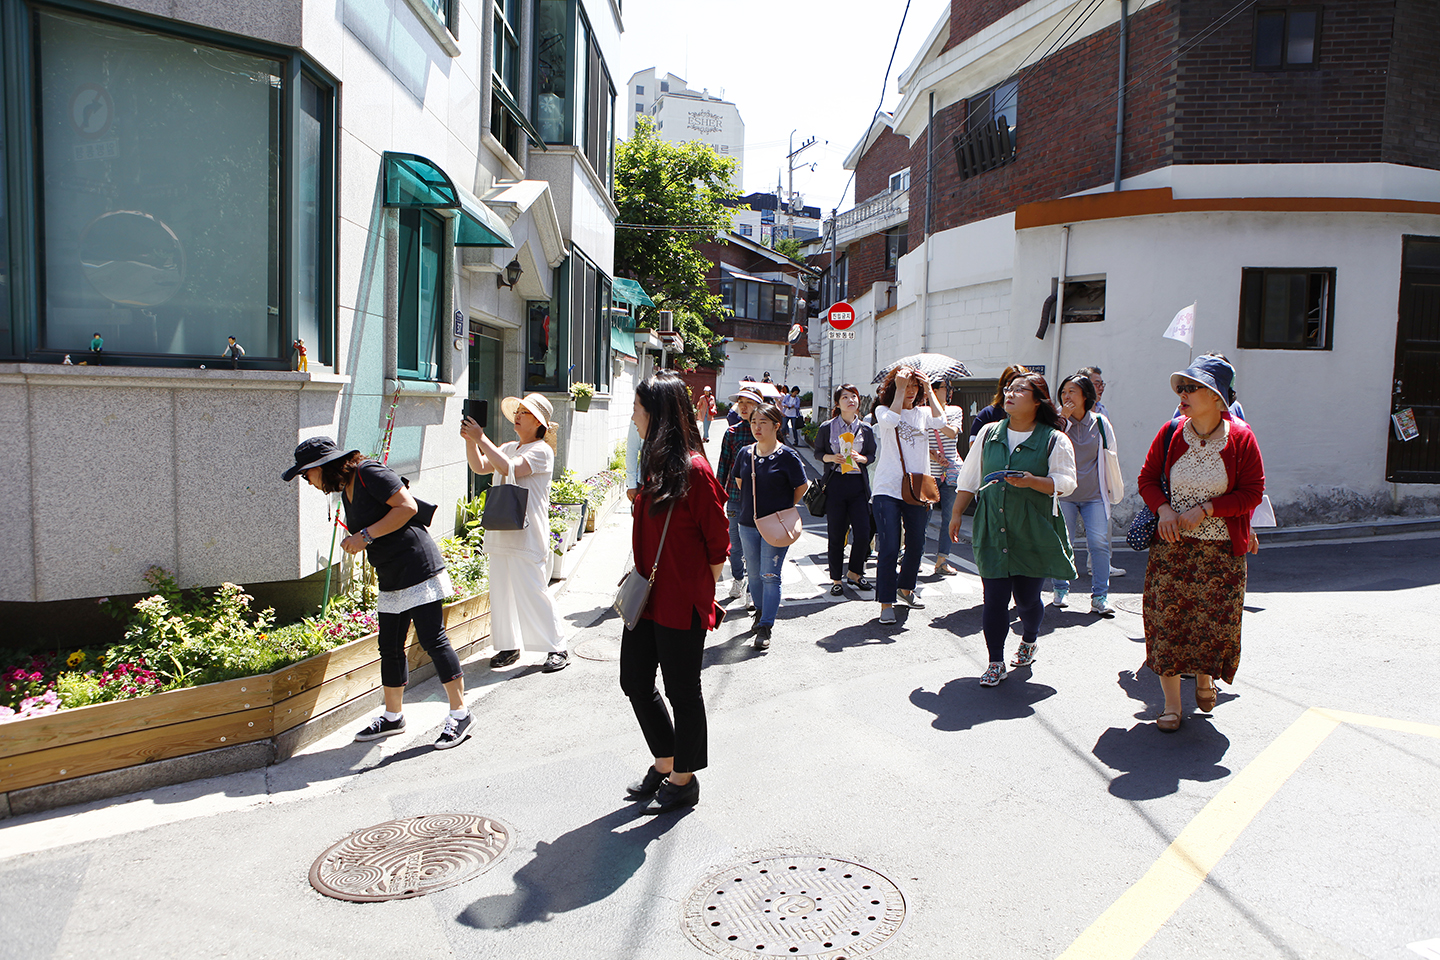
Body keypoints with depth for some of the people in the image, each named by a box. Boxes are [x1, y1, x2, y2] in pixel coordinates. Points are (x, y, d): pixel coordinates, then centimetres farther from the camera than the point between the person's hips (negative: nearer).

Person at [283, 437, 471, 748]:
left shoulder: (370, 472, -9)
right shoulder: (347, 491, 18)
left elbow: (408, 506, -18)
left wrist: (366, 535, -16)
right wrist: (355, 543, 2)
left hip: (418, 568, -10)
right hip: (390, 579, 10)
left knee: (432, 640, -8)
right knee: (390, 647, 12)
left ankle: (459, 714, 0)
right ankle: (393, 717, 26)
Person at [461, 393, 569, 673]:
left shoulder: (541, 451, -7)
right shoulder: (508, 447, 18)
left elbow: (510, 468, -21)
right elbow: (480, 467, 11)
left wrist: (481, 438, -20)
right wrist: (470, 440, -3)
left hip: (526, 534, -8)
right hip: (500, 532, 8)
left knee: (532, 592, -7)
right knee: (501, 591, 9)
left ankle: (558, 649, 4)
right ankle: (508, 647, 21)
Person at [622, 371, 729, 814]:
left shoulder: (693, 469, -18)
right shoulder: (656, 463, 9)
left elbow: (718, 543, -14)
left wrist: (701, 593, -5)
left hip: (682, 603, -9)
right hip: (647, 595, 9)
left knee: (682, 692, 7)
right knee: (635, 681, 16)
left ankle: (683, 780, 25)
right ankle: (664, 765, 35)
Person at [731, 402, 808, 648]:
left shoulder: (787, 457, -10)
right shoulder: (745, 453, 4)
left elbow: (802, 487, -2)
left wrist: (784, 509, 4)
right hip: (748, 523, 5)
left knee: (770, 576, -6)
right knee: (754, 573, 15)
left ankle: (765, 627, 0)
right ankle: (760, 611, 35)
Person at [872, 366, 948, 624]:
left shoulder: (922, 413, 10)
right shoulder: (883, 410, 2)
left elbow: (939, 421, -11)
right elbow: (891, 419, -21)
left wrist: (929, 390, -4)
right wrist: (899, 389, -14)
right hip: (888, 490, -4)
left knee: (916, 546, 13)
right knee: (889, 548, -8)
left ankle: (905, 587, 36)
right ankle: (886, 602, 0)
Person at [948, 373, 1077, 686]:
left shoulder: (1054, 440, -1)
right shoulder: (989, 433, 9)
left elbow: (1066, 481, -5)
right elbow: (969, 478, 15)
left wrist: (1033, 481, -22)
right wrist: (956, 513, 12)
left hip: (1033, 532, -2)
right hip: (992, 530, 2)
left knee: (1027, 597, 4)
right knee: (994, 597, -2)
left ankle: (1029, 640, 37)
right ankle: (996, 662, 10)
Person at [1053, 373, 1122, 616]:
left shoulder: (1101, 423, 4)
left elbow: (1110, 457, 12)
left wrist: (1113, 491, 14)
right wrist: (1060, 418, -17)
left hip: (1094, 495, 1)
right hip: (1064, 493, -1)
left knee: (1099, 542, -7)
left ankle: (1100, 597, 1)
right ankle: (1061, 591, 18)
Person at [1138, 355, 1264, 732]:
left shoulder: (1240, 438, -4)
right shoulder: (1171, 434, 1)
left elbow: (1251, 492, -4)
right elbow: (1147, 478, 8)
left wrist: (1205, 509, -14)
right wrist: (1163, 509, -10)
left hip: (1221, 549, -1)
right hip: (1172, 545, 1)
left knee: (1217, 619, 1)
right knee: (1167, 619, -1)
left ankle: (1205, 677, 34)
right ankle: (1171, 703, 10)